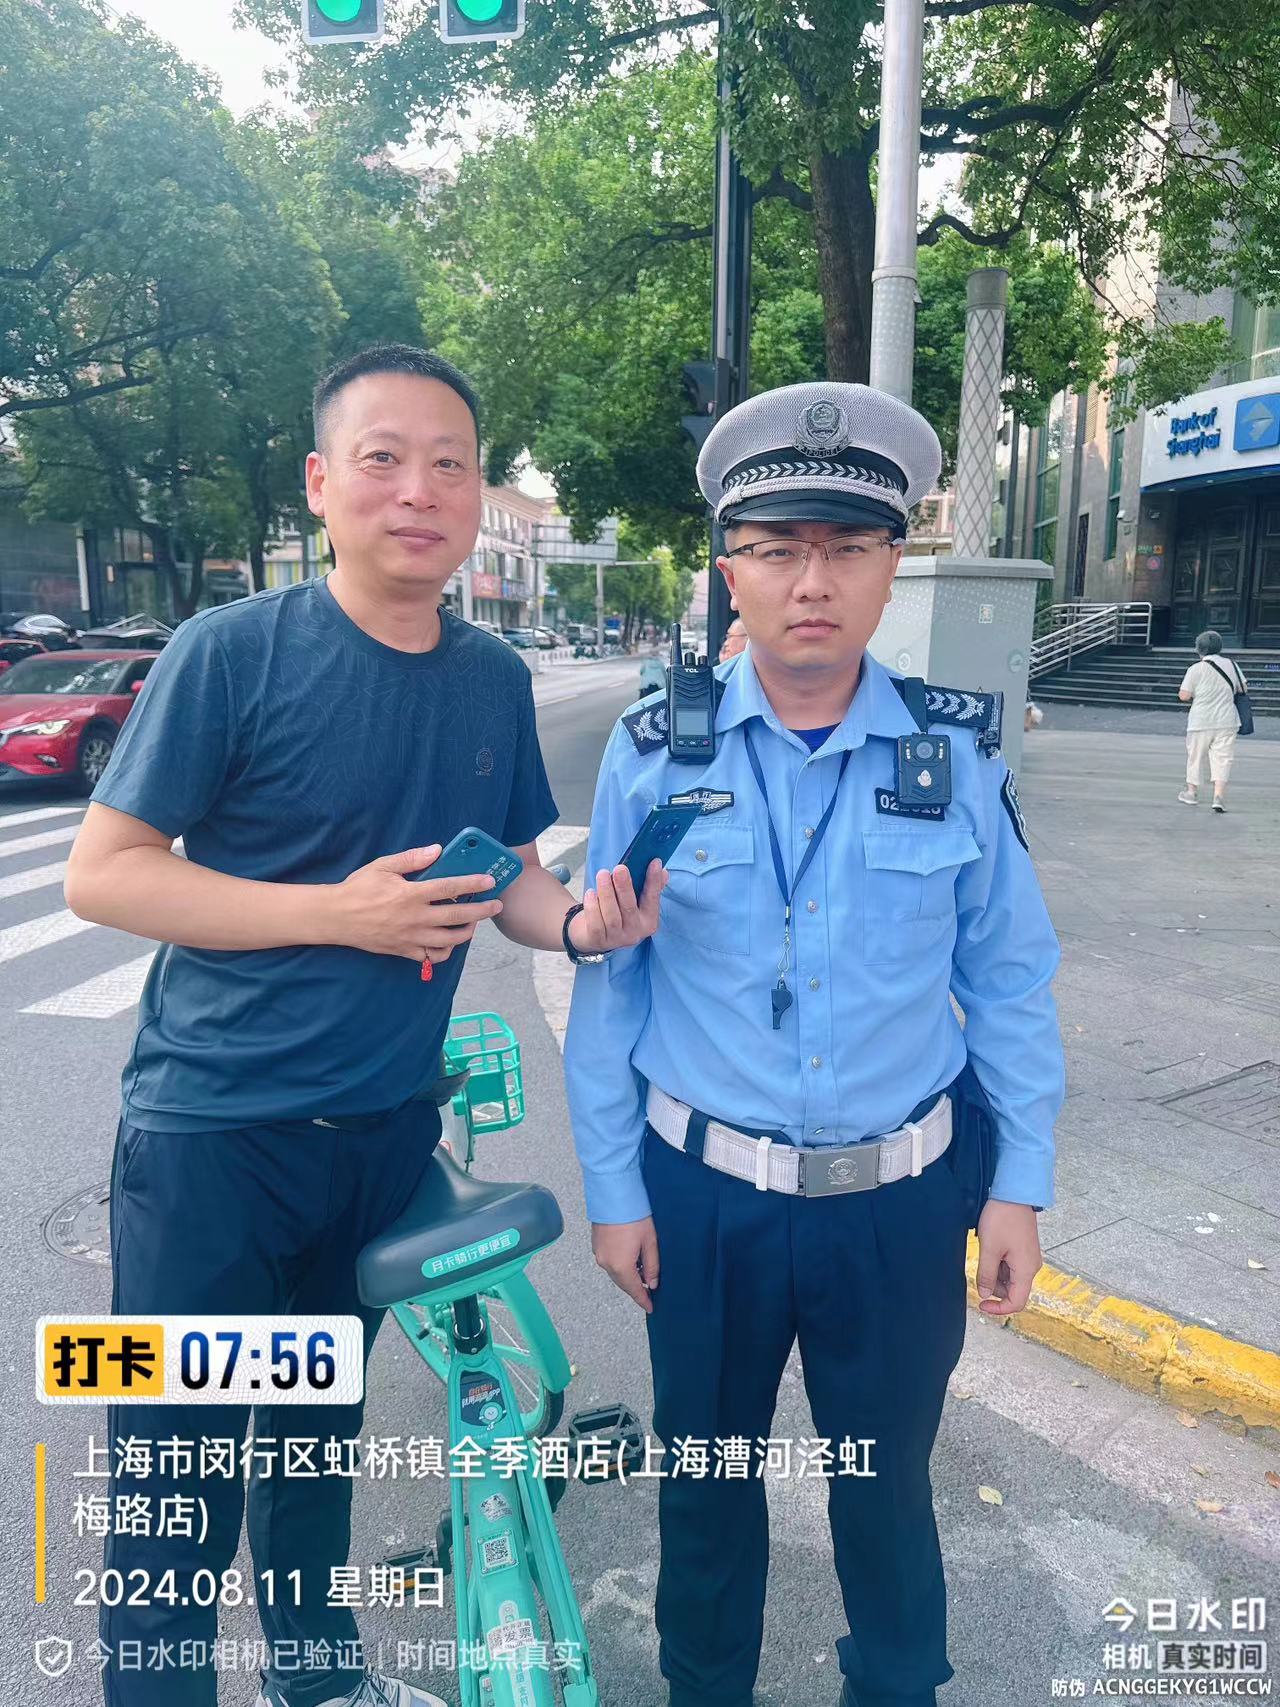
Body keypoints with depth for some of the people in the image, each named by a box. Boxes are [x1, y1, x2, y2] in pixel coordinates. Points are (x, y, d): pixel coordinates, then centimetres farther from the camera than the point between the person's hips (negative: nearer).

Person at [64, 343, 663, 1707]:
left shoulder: (494, 678, 2)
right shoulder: (232, 650, -13)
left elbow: (509, 876, 11)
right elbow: (100, 874, -13)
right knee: (182, 1487, 7)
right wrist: (342, 909, -21)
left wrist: (579, 922, -12)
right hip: (213, 1133, -5)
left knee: (320, 1429, 24)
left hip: (385, 1127, 5)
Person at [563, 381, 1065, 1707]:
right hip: (705, 1194, 0)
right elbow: (607, 985, -4)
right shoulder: (654, 751, -10)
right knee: (705, 1475, 20)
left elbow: (1009, 977, 1)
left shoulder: (956, 752, -7)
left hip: (903, 1196, 1)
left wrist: (1019, 1183, 1)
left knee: (885, 1479, 20)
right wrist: (613, 1190, -2)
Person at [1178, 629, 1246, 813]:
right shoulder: (1231, 665, 2)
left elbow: (1184, 695, -10)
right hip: (1226, 721, 2)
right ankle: (1219, 796, -10)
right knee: (1222, 758, 2)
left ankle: (1192, 792, 25)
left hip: (1201, 721, -2)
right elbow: (1244, 688, 9)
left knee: (1196, 756, 13)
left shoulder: (1196, 669, -9)